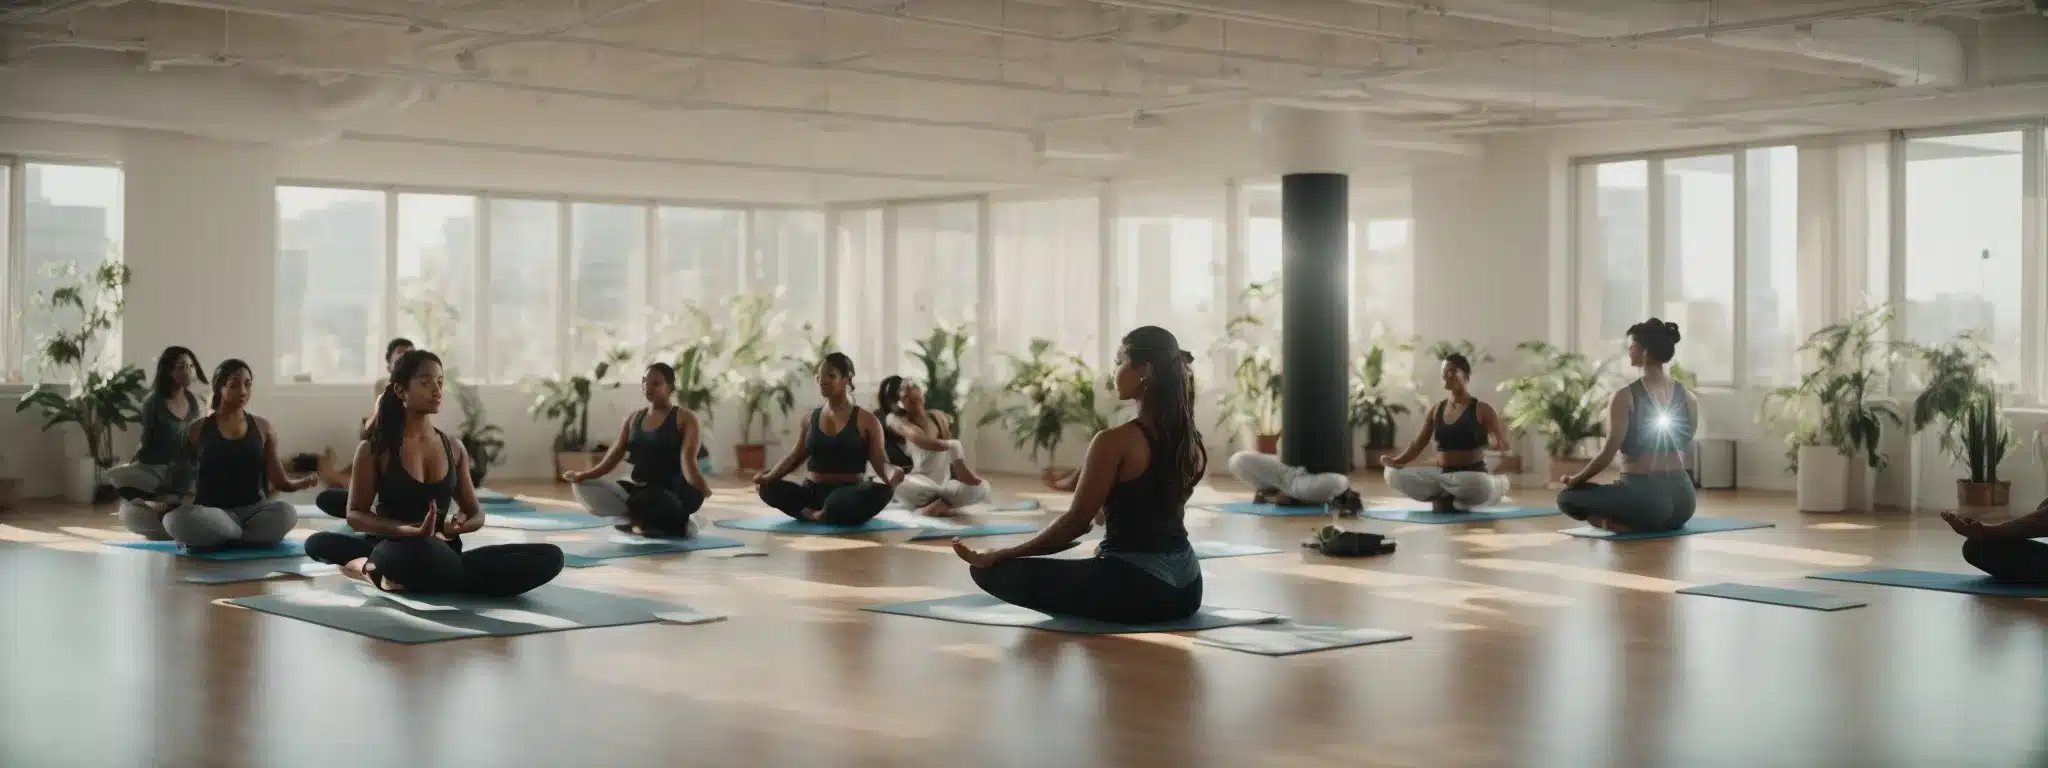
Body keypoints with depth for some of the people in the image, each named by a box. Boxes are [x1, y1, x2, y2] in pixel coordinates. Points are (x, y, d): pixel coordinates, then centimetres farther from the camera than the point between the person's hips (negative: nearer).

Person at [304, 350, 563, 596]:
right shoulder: (374, 448, 0)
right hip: (394, 549, -7)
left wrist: (457, 526, -12)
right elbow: (355, 514, -4)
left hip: (442, 550, 7)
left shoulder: (454, 448, 12)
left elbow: (476, 513, 16)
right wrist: (411, 531, -22)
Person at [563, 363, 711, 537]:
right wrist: (582, 475, -9)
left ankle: (679, 523, -8)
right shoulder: (634, 419, 14)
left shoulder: (684, 419, -3)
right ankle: (640, 521, -9)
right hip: (639, 490, 7)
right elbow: (613, 457, 8)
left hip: (672, 493, -7)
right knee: (582, 487, -11)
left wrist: (701, 489, -39)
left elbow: (687, 460, -18)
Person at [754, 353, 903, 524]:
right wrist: (769, 476, -5)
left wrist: (892, 475, -31)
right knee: (768, 488, -24)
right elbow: (795, 456, 14)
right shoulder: (810, 419, 13)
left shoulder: (866, 421, 1)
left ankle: (821, 515, -29)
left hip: (850, 495, -3)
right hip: (814, 493, 3)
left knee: (882, 491, -38)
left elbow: (879, 461, -7)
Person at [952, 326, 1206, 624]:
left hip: (1134, 588, -9)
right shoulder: (1192, 442, 6)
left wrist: (996, 556, -10)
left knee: (990, 571, -6)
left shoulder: (1116, 442, -16)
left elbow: (1077, 522, -15)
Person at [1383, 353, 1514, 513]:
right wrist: (1396, 461, -4)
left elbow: (1503, 445, -7)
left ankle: (1445, 498, -7)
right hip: (1441, 474, 5)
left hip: (1472, 476, -5)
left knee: (1483, 485, -43)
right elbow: (1418, 444, 14)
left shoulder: (1482, 410, -3)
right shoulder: (1436, 410, 12)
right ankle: (1450, 497, -2)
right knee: (1393, 473, -15)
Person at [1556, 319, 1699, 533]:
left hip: (1645, 497, -7)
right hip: (1683, 499, 7)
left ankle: (1618, 524, -10)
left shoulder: (1625, 397, -12)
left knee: (1567, 497, 8)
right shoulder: (1689, 398, 5)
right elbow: (1683, 447, 15)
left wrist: (1574, 480, 2)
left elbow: (1608, 453, -12)